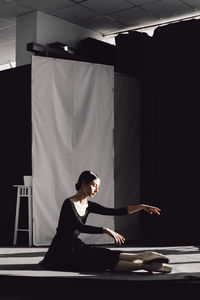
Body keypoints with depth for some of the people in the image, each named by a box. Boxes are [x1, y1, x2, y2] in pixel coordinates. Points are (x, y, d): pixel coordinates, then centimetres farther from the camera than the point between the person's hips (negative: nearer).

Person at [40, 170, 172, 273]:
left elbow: (115, 212, 5)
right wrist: (106, 230, -34)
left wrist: (141, 207, -1)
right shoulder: (69, 204, -15)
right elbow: (80, 227, -28)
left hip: (76, 246, 9)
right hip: (62, 252, -9)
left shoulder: (88, 205, 9)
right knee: (105, 260, -25)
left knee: (109, 255, -15)